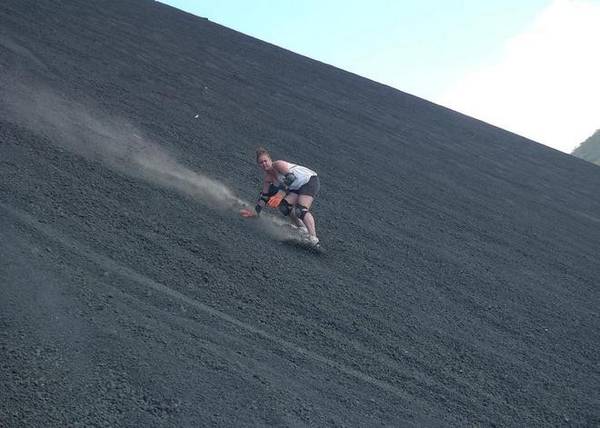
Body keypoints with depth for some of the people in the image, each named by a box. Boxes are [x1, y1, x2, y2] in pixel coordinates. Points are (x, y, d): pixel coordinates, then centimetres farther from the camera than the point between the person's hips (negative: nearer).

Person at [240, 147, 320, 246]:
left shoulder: (278, 164, -20)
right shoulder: (268, 178, 4)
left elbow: (291, 177, -34)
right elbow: (264, 196, 13)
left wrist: (280, 195, -40)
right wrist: (256, 212, 13)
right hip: (297, 188, 9)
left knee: (302, 210, -26)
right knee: (284, 205, -6)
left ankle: (313, 238, -36)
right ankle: (303, 229, 1)